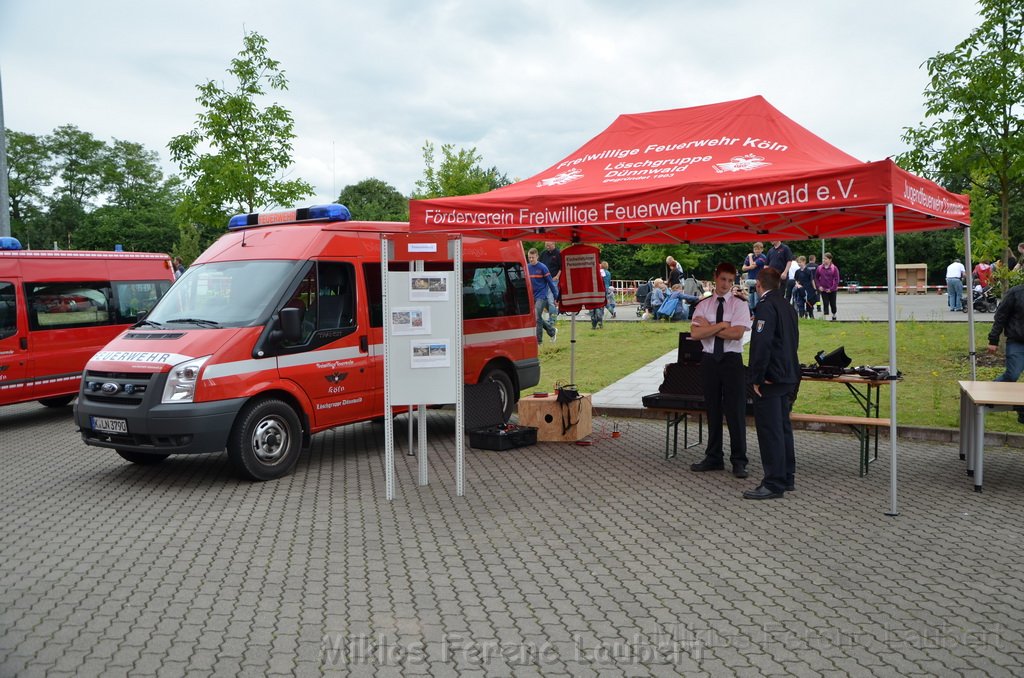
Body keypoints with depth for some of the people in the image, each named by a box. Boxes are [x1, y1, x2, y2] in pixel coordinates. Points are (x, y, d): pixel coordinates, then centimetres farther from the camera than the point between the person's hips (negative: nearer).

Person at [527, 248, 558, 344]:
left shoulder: (542, 268, -9)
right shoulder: (527, 268, 4)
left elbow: (550, 282, -5)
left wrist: (556, 296, -4)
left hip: (541, 296, -5)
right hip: (532, 297, 5)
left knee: (537, 318, -10)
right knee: (538, 318, 11)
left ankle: (538, 340, -2)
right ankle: (552, 331, 31)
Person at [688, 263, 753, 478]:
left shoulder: (739, 304, -1)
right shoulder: (703, 305, 7)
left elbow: (737, 333, -15)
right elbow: (695, 333, -7)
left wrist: (709, 327, -9)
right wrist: (722, 325, -12)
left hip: (732, 360, -3)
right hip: (709, 360, 3)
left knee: (736, 411, -1)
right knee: (712, 410, 11)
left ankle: (739, 461, 10)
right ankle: (713, 458, 22)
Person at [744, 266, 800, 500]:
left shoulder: (766, 307, -15)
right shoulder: (787, 306, 14)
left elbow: (762, 344, -23)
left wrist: (757, 379, -18)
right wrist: (790, 374, 21)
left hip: (770, 379, -10)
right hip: (788, 377, 10)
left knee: (769, 431, -5)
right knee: (783, 427, 16)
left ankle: (774, 484, -1)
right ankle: (787, 478, 24)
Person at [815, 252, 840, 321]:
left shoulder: (834, 268, -8)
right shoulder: (819, 268, 0)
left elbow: (836, 279, -9)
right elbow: (816, 278, 9)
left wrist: (831, 288, -14)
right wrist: (819, 286, -3)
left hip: (832, 290, -1)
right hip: (823, 290, 1)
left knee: (832, 303, 11)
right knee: (825, 303, -3)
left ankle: (834, 315, 32)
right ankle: (824, 316, -3)